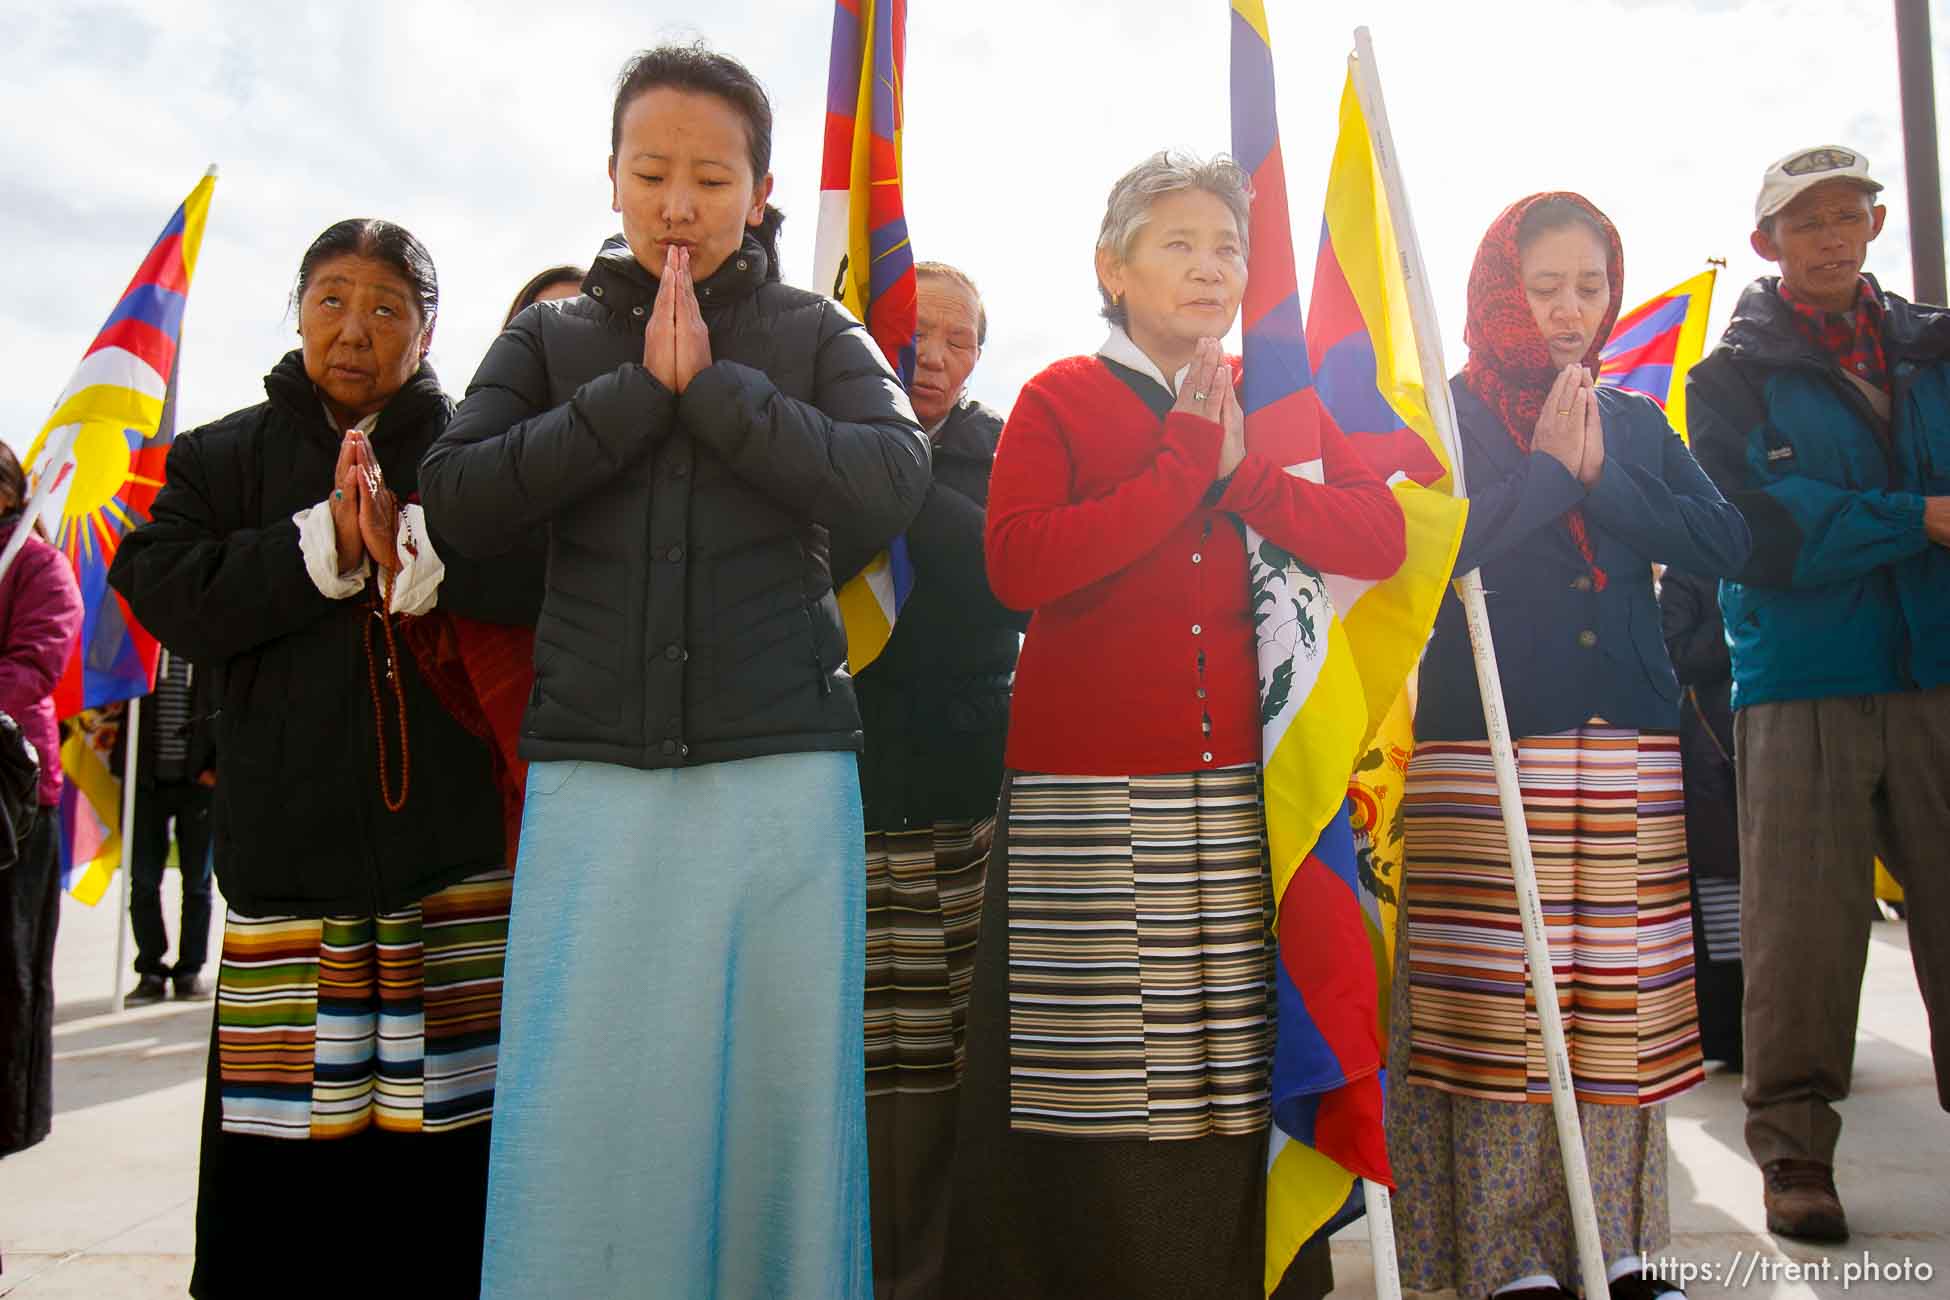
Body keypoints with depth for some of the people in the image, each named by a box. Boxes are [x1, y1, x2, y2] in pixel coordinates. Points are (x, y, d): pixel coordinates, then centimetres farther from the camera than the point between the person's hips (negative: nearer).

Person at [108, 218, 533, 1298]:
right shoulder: (222, 457, 15)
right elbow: (165, 592, 0)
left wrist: (417, 560, -18)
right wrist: (320, 548, -9)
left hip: (456, 853, -1)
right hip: (285, 853, 1)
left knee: (449, 1165, 2)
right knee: (265, 1186, 4)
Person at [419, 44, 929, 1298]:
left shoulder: (814, 333, 10)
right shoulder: (554, 337, 13)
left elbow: (896, 482, -7)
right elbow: (458, 500, -1)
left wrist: (713, 386, -10)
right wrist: (639, 392, -7)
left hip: (784, 771, -1)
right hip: (593, 773, 1)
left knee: (782, 1091, 3)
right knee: (576, 1109, 1)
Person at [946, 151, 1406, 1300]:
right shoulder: (1058, 400, 6)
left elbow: (1380, 538, 2)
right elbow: (1019, 564, -13)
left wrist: (1240, 472, -10)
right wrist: (1185, 460, -9)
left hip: (1246, 795, 3)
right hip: (1088, 799, -2)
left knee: (1243, 1070, 2)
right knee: (1097, 1089, -2)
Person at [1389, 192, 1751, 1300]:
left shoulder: (1636, 423, 18)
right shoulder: (1447, 415, 5)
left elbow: (1727, 543, 4)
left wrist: (1601, 478, -6)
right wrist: (1546, 468, -7)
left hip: (1629, 752, 4)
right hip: (1485, 751, -4)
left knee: (1622, 1011, 6)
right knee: (1497, 1008, -5)